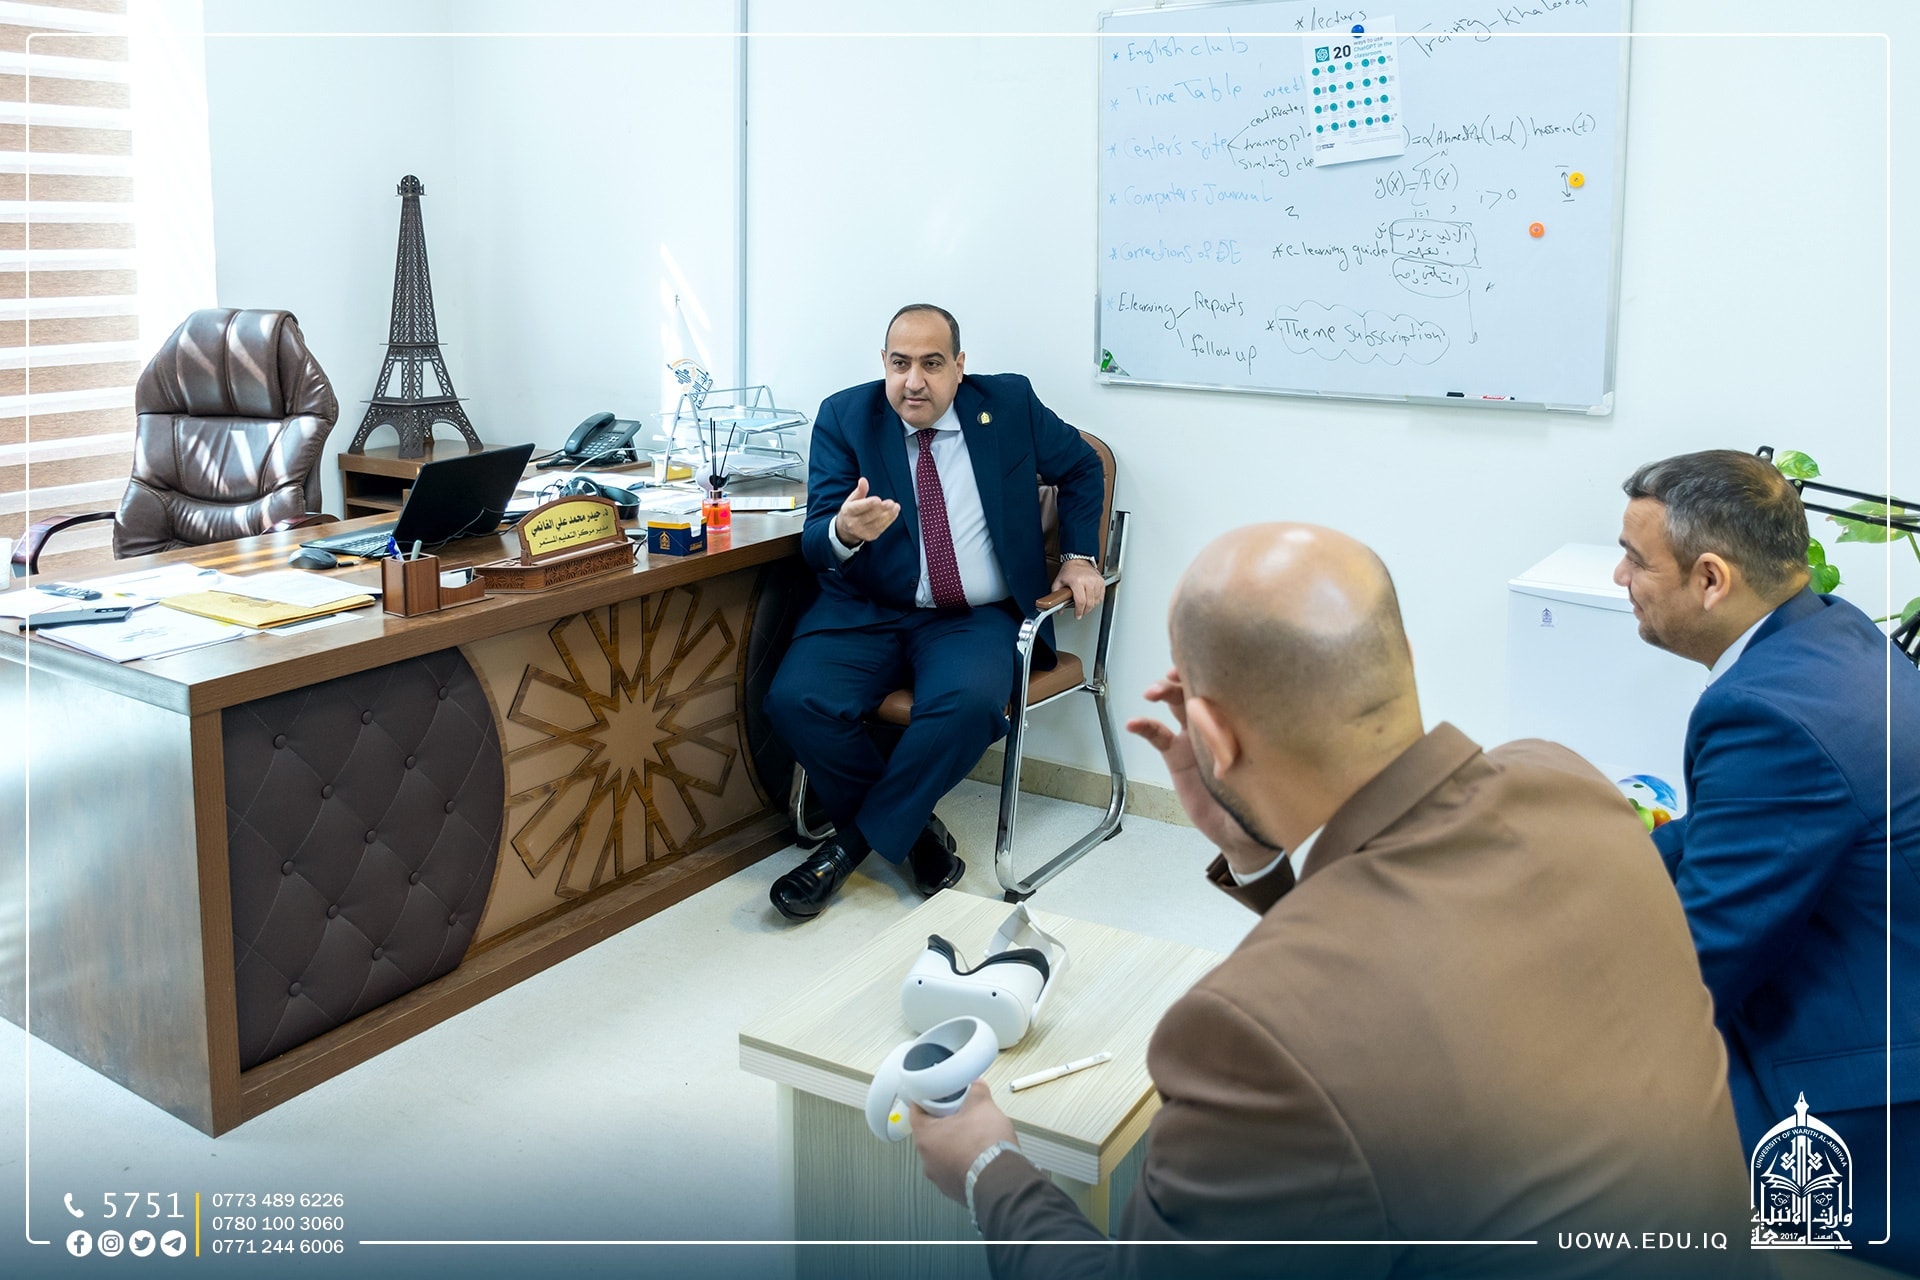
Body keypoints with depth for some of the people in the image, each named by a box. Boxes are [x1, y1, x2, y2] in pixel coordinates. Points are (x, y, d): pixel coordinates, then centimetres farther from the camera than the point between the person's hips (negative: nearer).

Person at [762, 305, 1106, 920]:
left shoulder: (1009, 403, 3)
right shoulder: (844, 417, 0)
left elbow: (1083, 467, 20)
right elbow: (814, 543, -7)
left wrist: (1079, 556, 7)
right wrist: (845, 531, -32)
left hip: (975, 619, -1)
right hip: (867, 612, 1)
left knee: (968, 703, -34)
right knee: (796, 699, -26)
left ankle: (854, 842, -12)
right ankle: (914, 831, -3)